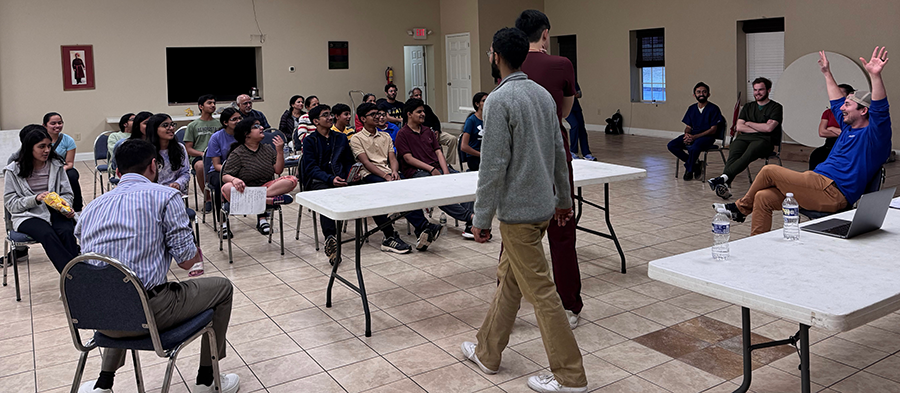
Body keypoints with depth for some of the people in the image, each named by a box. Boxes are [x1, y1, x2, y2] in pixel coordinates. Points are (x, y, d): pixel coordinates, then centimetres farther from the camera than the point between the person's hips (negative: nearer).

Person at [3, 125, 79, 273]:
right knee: (47, 234, -34)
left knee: (67, 231, -31)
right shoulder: (13, 171, 2)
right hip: (28, 216, -2)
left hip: (55, 211, 2)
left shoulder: (56, 165, 8)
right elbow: (11, 203, 1)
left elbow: (67, 193, 12)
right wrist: (35, 199, -16)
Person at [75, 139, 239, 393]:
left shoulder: (93, 206, 13)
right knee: (222, 287, 17)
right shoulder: (165, 196, -4)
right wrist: (196, 256, 17)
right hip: (148, 314, -6)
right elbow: (187, 262, -7)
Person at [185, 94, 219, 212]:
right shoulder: (193, 125, 16)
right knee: (201, 166, -39)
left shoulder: (219, 124, 20)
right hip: (198, 156, 0)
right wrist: (202, 153, -10)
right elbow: (188, 149, 9)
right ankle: (207, 198, -22)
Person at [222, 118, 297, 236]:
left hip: (266, 187, 3)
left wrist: (280, 152, -9)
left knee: (292, 180, -20)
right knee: (227, 188, -38)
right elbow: (225, 176, -7)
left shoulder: (268, 149, 11)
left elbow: (278, 171, 4)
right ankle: (270, 200, -36)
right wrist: (234, 180, -31)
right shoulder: (237, 154, -1)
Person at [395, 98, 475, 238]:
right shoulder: (402, 134, 4)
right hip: (417, 172, -6)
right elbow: (408, 158, -6)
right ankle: (469, 216, -38)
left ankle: (470, 225, -29)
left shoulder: (428, 131, 24)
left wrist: (446, 172, -3)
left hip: (437, 168, 6)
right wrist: (431, 169, -15)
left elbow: (438, 152, 16)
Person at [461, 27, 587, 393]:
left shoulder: (499, 100, -17)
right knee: (508, 278, 19)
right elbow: (559, 151, 14)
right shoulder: (543, 94, 8)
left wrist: (482, 218, -12)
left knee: (540, 291, -1)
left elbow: (493, 164, -19)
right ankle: (487, 352, 33)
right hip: (542, 205, 9)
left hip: (517, 210, -9)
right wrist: (563, 198, 23)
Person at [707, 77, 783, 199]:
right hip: (744, 138, 4)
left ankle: (723, 177, -56)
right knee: (733, 154, -32)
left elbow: (769, 128, -4)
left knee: (749, 154, -37)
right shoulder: (748, 107, 27)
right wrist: (759, 129, 1)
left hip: (764, 140, -4)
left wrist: (748, 123, 8)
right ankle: (725, 185, -52)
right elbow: (739, 127, 13)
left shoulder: (776, 107, 11)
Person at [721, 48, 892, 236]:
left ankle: (742, 208, 6)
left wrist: (875, 75, -37)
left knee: (769, 171, -14)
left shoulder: (873, 134, -3)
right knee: (763, 198, -5)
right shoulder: (849, 128, 24)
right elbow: (837, 101, 39)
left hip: (832, 193, -10)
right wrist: (827, 73, 45)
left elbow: (880, 109, -23)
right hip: (821, 185, 10)